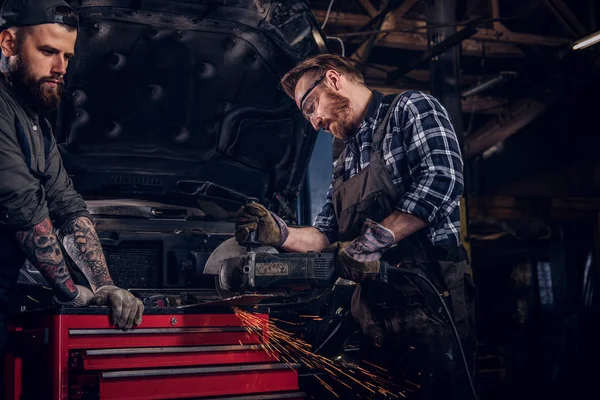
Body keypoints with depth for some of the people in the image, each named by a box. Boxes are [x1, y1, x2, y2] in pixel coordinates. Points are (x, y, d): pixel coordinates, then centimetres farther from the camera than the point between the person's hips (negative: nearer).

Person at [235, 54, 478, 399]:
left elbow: (442, 178, -16)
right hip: (376, 316, 7)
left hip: (430, 306, -7)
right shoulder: (344, 166, 25)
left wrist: (371, 240, -17)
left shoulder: (410, 108, 2)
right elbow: (326, 237, 20)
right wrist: (281, 234, -1)